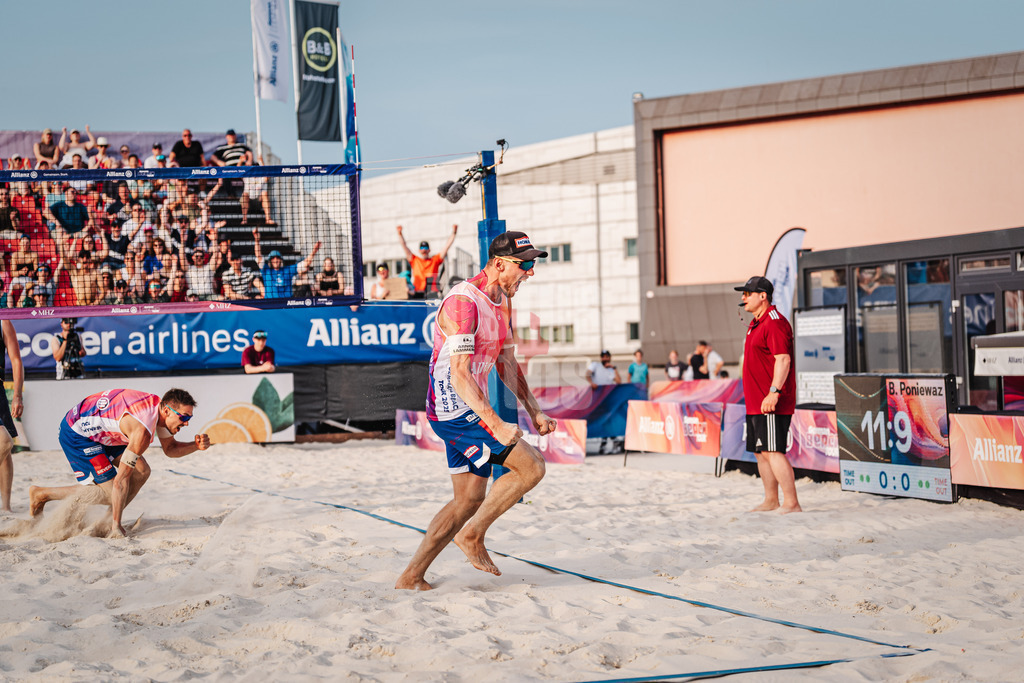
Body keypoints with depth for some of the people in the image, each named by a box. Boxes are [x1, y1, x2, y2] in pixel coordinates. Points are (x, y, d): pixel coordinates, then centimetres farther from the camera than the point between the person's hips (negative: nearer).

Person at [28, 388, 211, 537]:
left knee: (142, 471, -1)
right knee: (109, 493, -10)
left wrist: (195, 446, -9)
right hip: (75, 434, -9)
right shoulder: (142, 431, -32)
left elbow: (170, 448, 13)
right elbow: (121, 480, -28)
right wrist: (117, 528, -22)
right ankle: (41, 494, 1)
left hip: (99, 433, 9)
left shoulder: (160, 407, -6)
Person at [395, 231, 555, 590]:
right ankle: (472, 535, 0)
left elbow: (507, 363, 22)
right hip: (454, 410, -10)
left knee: (470, 499, 10)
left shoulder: (503, 302, 11)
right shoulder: (463, 302, -20)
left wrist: (534, 411, 14)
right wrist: (497, 426, -31)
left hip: (467, 412, 10)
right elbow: (459, 376, -26)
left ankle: (412, 576, 15)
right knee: (531, 467, -13)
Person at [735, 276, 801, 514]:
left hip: (771, 403, -11)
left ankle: (791, 503, -11)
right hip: (756, 402, 11)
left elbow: (783, 359, -22)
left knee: (773, 451, -13)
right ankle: (771, 500, 22)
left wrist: (774, 391, -29)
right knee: (761, 452, 14)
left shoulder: (774, 322, -14)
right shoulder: (756, 323, 18)